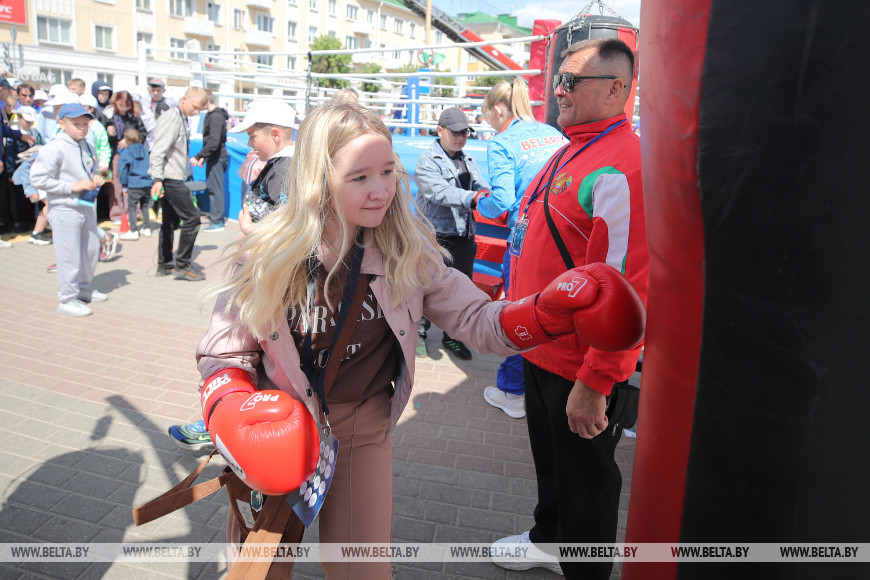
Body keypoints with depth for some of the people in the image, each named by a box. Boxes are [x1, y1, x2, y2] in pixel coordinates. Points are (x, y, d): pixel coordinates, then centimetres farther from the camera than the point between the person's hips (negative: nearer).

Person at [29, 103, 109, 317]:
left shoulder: (87, 147, 10)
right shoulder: (54, 148, -15)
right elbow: (37, 178, -19)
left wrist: (95, 179, 4)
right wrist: (72, 187, -21)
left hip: (87, 207, 8)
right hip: (65, 209, -8)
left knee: (91, 250, 18)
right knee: (70, 255, -3)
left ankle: (83, 288, 38)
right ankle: (67, 300, 9)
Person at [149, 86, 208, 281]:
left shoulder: (181, 118, 16)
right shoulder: (171, 118, -13)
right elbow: (158, 151, -21)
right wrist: (158, 179, -29)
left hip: (173, 178, 10)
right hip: (170, 178, -10)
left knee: (170, 221, 13)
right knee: (192, 217, -10)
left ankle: (164, 265, 21)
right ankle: (182, 265, -4)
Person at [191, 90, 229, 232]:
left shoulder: (216, 116, -17)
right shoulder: (211, 115, 15)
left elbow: (214, 142, -25)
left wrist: (198, 156, -23)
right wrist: (204, 157, 19)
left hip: (217, 157, -10)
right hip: (214, 157, 10)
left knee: (215, 188, -6)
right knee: (212, 187, 15)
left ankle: (217, 221, -1)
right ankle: (217, 216, 23)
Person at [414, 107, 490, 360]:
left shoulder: (468, 161, 15)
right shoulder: (426, 161, -7)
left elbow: (482, 186, 1)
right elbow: (440, 192, -24)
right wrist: (471, 198, -39)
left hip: (464, 236, 6)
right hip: (435, 237, -6)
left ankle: (452, 337, 28)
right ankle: (418, 333, 24)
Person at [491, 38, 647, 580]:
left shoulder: (621, 167, -23)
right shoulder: (571, 154, 10)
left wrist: (594, 382, -24)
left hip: (583, 366, -9)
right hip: (543, 348, 9)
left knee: (584, 478, 11)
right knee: (549, 456, 26)